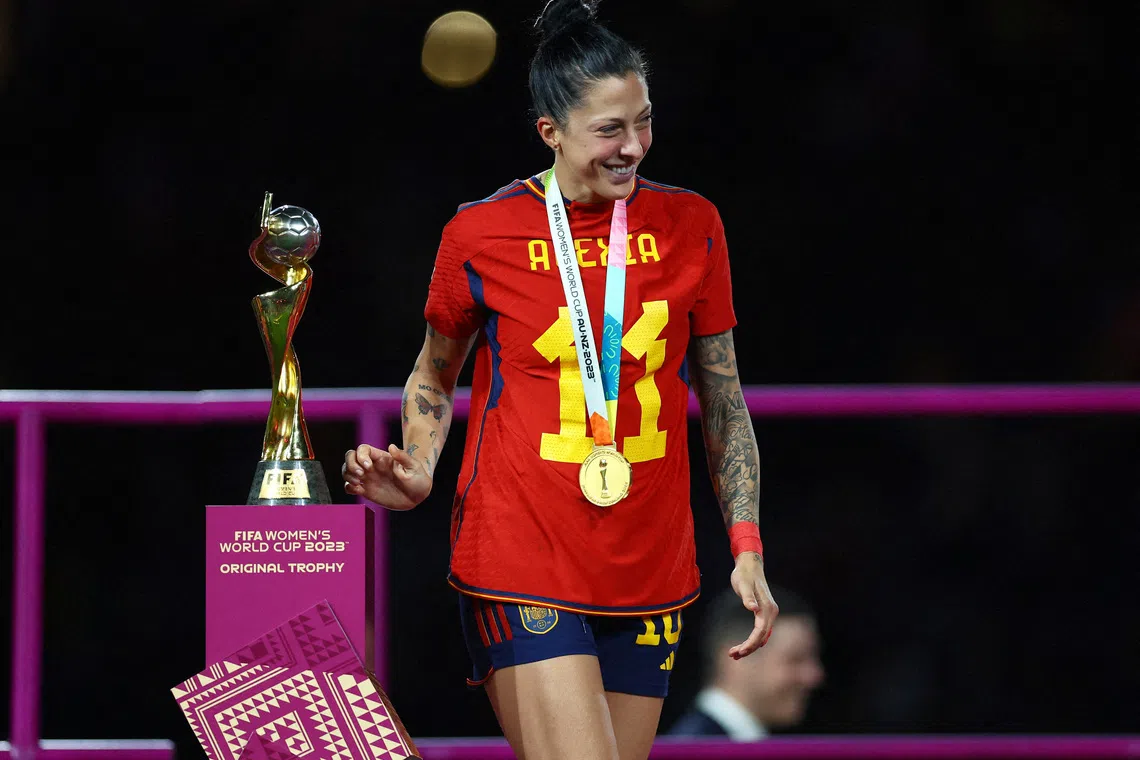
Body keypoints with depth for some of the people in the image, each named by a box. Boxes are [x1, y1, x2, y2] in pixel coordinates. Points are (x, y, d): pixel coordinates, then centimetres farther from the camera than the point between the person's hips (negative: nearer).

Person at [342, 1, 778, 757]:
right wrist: (416, 475, -5)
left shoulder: (691, 226, 5)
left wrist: (747, 548, 6)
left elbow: (723, 401, 12)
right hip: (521, 571, -4)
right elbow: (434, 379, 14)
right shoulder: (480, 234, -3)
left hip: (649, 575, 4)